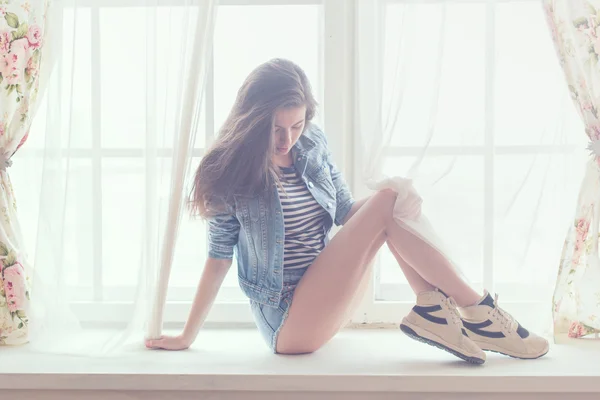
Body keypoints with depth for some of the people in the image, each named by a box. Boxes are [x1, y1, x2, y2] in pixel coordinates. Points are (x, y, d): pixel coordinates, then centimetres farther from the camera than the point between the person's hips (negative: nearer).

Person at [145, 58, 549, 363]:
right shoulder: (231, 172, -10)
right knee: (387, 202, -22)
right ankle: (477, 311, -15)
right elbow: (219, 256, -6)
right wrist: (188, 336, -4)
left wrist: (389, 205, -10)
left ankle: (433, 307, -19)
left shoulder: (313, 147, 4)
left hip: (326, 308, 6)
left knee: (390, 200, -14)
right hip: (289, 323, -5)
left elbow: (347, 212, 10)